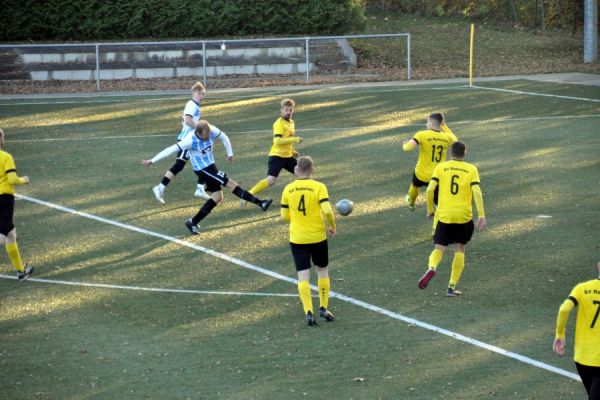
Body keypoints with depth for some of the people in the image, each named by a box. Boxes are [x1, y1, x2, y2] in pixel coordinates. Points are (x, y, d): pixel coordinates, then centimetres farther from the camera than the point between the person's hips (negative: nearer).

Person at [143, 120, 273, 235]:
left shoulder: (212, 131, -14)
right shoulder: (190, 140, -29)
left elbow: (224, 138, 7)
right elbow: (171, 150, -25)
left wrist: (230, 154, 12)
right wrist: (152, 161, -23)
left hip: (211, 165, 7)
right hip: (202, 169, -7)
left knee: (217, 196, 8)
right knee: (231, 184, -13)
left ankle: (193, 222, 13)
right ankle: (260, 203, -7)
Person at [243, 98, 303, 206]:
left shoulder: (291, 122, 13)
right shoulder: (279, 123, -15)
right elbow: (278, 141, -27)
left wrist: (292, 151, 20)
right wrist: (294, 139, -28)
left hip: (287, 156, 8)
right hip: (277, 156, -8)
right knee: (270, 181, -19)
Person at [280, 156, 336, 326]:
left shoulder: (288, 189, -1)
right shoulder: (319, 187, -9)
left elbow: (284, 216, 4)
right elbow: (327, 211, -19)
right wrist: (332, 226, -1)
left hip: (297, 239, 1)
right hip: (318, 237, -1)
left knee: (303, 276, 1)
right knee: (322, 271, 19)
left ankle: (309, 312, -11)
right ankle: (323, 308, 21)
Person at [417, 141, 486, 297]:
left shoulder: (441, 167, 3)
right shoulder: (471, 169, 1)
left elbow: (430, 189, -6)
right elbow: (477, 192, -11)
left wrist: (430, 210, 8)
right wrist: (481, 215, -13)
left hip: (444, 215, 0)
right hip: (464, 216, 0)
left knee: (439, 249, 6)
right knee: (459, 250, 15)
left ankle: (431, 268, -28)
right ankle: (452, 287, 10)